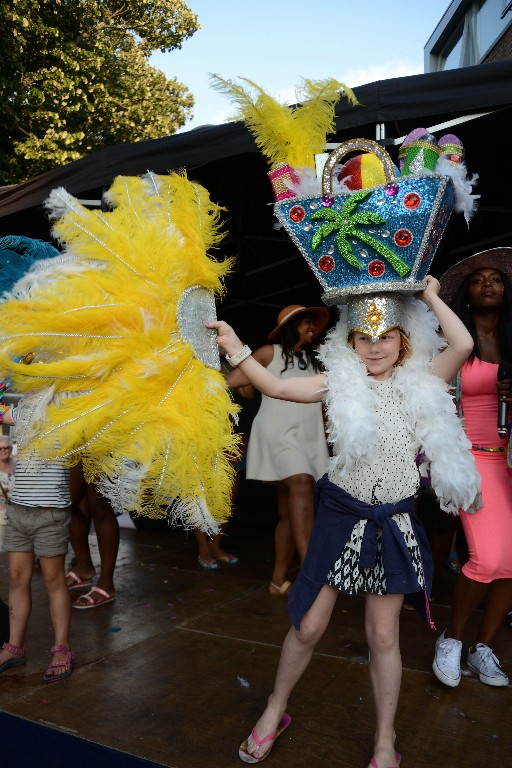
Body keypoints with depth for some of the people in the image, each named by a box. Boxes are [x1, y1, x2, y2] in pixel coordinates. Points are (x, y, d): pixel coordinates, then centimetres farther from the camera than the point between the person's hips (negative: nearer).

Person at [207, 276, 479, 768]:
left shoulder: (420, 384, -1)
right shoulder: (341, 381, -2)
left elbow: (463, 345, -15)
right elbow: (277, 388, -10)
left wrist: (430, 298, -4)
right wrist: (234, 347, -20)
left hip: (393, 524, 0)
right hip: (340, 517, 0)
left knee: (382, 635, 11)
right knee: (308, 626, 9)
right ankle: (275, 712, 35)